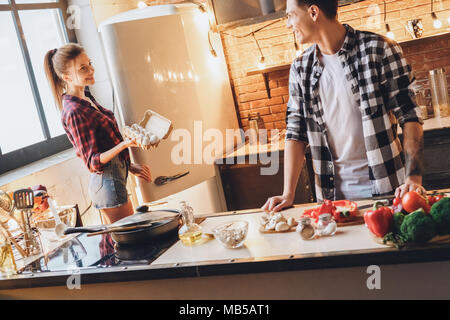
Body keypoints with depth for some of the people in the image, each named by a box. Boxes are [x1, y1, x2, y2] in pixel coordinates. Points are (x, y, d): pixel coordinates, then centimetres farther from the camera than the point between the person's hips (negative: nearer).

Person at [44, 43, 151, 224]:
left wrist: (130, 167, 17)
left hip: (115, 178, 10)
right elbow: (93, 163, -21)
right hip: (108, 183, -10)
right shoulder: (73, 112, -20)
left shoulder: (85, 98, 11)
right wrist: (125, 144, -33)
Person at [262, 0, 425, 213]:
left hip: (384, 187, -3)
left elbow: (410, 116, -9)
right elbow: (296, 133, 6)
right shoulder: (300, 69, 5)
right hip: (332, 192, 4)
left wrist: (413, 177, -20)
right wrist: (288, 194, -2)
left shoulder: (379, 49, -8)